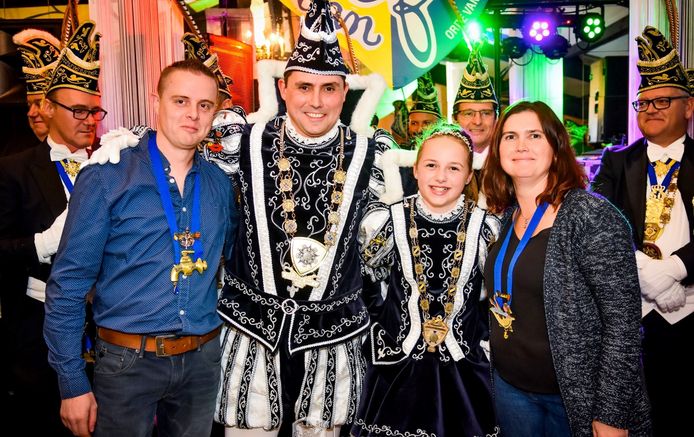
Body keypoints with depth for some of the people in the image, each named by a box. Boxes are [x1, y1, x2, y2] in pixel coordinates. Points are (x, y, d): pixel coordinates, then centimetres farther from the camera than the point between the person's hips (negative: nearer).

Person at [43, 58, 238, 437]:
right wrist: (73, 383, -8)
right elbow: (68, 283, -8)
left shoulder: (220, 184, 3)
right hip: (128, 361, -3)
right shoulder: (106, 177, -9)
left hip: (202, 360, 4)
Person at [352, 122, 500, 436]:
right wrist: (382, 323, 4)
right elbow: (362, 282, 6)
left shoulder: (486, 228, -8)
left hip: (466, 372, 1)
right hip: (397, 370, 0)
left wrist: (484, 338, 2)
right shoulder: (384, 221, -10)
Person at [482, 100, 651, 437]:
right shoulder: (506, 216, 2)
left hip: (576, 394, -5)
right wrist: (497, 365, 7)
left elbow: (623, 321, -18)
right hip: (509, 386, 6)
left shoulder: (592, 216, -17)